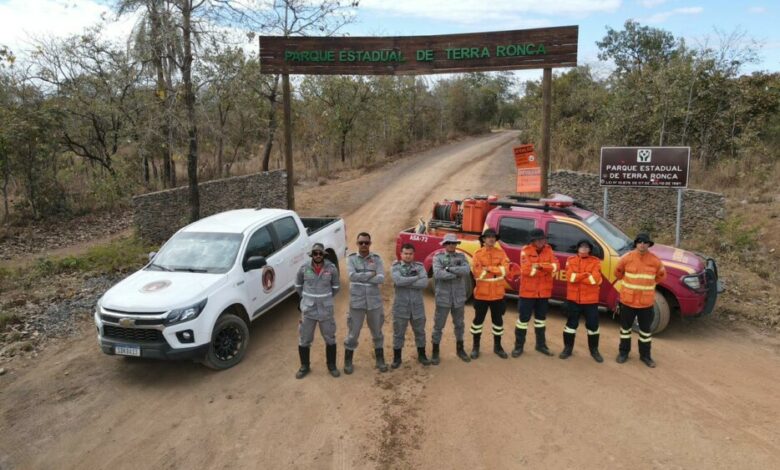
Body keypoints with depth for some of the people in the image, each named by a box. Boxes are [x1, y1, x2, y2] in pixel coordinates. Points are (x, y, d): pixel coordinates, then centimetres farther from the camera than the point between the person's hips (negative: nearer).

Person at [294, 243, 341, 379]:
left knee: (330, 339, 11)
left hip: (326, 310, 0)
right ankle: (304, 367, 27)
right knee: (304, 340, 8)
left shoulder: (331, 268, -8)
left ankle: (332, 366, 29)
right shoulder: (304, 268, -6)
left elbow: (336, 287, 7)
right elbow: (298, 285, 11)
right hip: (308, 310, 0)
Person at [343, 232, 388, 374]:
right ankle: (348, 362, 23)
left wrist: (361, 277, -17)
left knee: (377, 332, 14)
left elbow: (381, 279, -14)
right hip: (357, 302, -1)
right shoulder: (351, 258, -3)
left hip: (374, 302, 2)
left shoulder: (377, 259, -1)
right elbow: (352, 276, -19)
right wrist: (371, 274, -15)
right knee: (353, 333, 7)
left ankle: (380, 361, 29)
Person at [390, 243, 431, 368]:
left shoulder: (419, 266, 3)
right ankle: (397, 358, 20)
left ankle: (422, 355, 30)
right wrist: (416, 277, -15)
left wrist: (406, 283, -18)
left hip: (417, 305, 2)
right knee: (398, 333, 6)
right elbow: (398, 281, -22)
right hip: (401, 305, -2)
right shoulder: (396, 267, -2)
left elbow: (424, 283, -14)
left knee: (420, 331, 14)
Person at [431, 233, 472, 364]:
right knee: (438, 325, 4)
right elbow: (438, 274, -20)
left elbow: (467, 270, -14)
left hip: (459, 297, 3)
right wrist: (457, 274, -15)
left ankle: (460, 349, 33)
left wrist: (449, 268, -19)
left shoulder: (461, 257, 5)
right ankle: (435, 352, 17)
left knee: (459, 325, 16)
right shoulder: (438, 257, -3)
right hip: (443, 297, -3)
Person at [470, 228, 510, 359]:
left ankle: (497, 346, 28)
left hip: (497, 293, 2)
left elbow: (505, 269, -12)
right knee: (478, 319, 7)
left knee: (498, 320, 13)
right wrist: (496, 271, -14)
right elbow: (477, 272, -17)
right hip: (482, 293, -2)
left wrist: (488, 268, -18)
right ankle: (475, 346, 21)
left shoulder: (501, 252, 2)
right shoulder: (478, 254, -5)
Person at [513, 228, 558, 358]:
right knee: (524, 318, 2)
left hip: (544, 291, 4)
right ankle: (518, 346, 12)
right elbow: (526, 269, -22)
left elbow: (555, 266, -10)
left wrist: (539, 265, -24)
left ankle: (541, 344, 31)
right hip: (528, 291, -4)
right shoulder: (526, 250, -10)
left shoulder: (548, 250, 4)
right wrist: (546, 269, -13)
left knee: (541, 318, 17)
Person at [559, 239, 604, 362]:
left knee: (593, 325, 7)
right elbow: (569, 277, -13)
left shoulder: (595, 262, -2)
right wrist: (586, 275, -19)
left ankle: (594, 350, 24)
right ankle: (568, 348, 22)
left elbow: (595, 279, -16)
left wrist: (577, 276, -14)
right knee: (571, 324, 9)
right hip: (573, 298, 1)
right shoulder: (571, 260, 2)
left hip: (590, 300, -1)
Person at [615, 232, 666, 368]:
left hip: (646, 302, 1)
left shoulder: (655, 261, -7)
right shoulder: (627, 258, -10)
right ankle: (624, 352, 29)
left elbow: (662, 275, 12)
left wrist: (649, 283, 10)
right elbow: (618, 272, 7)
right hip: (627, 300, -1)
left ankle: (645, 355, 27)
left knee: (646, 330, 12)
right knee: (625, 327, 13)